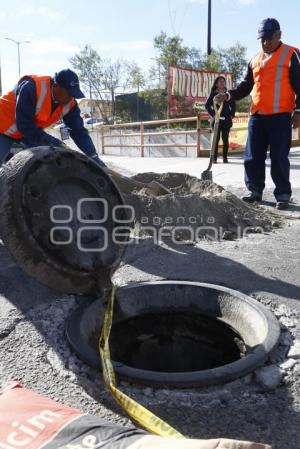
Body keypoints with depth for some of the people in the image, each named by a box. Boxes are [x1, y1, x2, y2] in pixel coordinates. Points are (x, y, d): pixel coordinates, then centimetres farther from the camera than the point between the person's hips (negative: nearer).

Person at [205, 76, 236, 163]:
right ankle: (214, 158, 1)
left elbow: (233, 105, 17)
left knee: (225, 139, 1)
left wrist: (232, 115, 5)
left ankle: (225, 157, 5)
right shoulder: (213, 94, 4)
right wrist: (212, 114, -6)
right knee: (216, 139, -2)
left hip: (226, 120, 2)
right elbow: (207, 105, 2)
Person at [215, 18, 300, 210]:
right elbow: (246, 86, 21)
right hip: (257, 116, 6)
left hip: (280, 116, -5)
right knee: (253, 157, 5)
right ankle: (256, 191, 18)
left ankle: (283, 195, 4)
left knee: (279, 158, -6)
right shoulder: (255, 60, 17)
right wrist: (229, 95, 4)